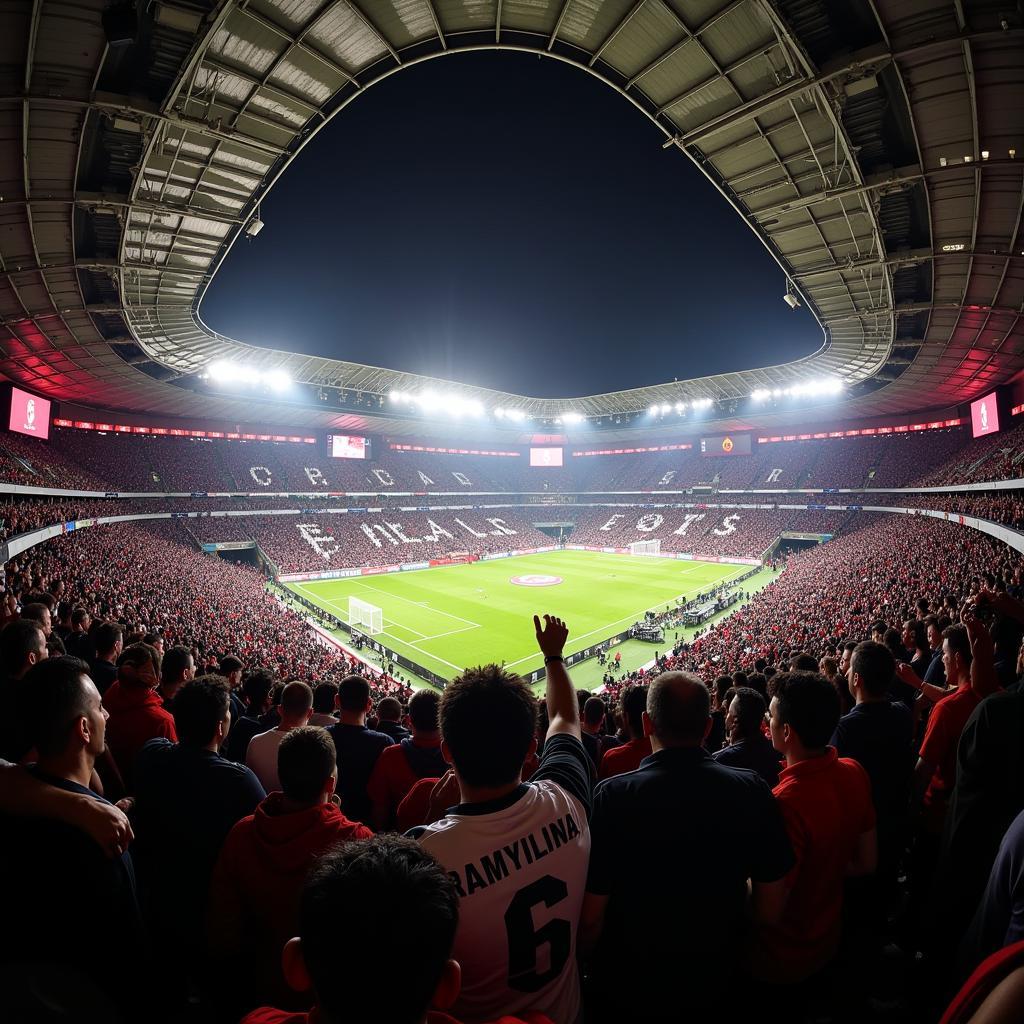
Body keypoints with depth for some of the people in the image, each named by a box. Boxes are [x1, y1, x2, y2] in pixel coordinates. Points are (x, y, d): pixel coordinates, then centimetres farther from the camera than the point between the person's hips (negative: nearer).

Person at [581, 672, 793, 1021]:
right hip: (715, 979, 3)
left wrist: (583, 966, 1)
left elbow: (590, 917, -21)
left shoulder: (613, 795, -28)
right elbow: (771, 907, -7)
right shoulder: (753, 790, -18)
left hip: (627, 983, -2)